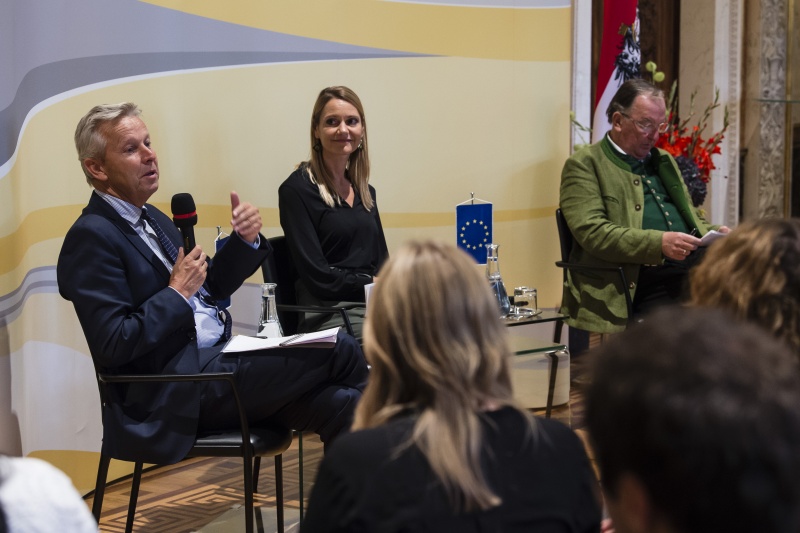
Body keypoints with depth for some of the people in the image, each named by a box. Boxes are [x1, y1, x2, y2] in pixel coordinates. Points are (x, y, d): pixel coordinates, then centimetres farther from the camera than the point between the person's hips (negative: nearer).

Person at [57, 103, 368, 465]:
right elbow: (113, 346, -19)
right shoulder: (91, 237, -12)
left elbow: (210, 288, 24)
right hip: (176, 392, -9)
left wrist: (246, 241, 7)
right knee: (340, 351, -14)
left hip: (212, 360, 9)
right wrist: (177, 293, -15)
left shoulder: (152, 219, 17)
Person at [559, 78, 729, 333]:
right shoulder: (584, 165, 3)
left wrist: (713, 234, 9)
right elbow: (592, 232, -12)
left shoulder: (664, 161, 26)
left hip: (693, 275, 7)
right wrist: (659, 244, -22)